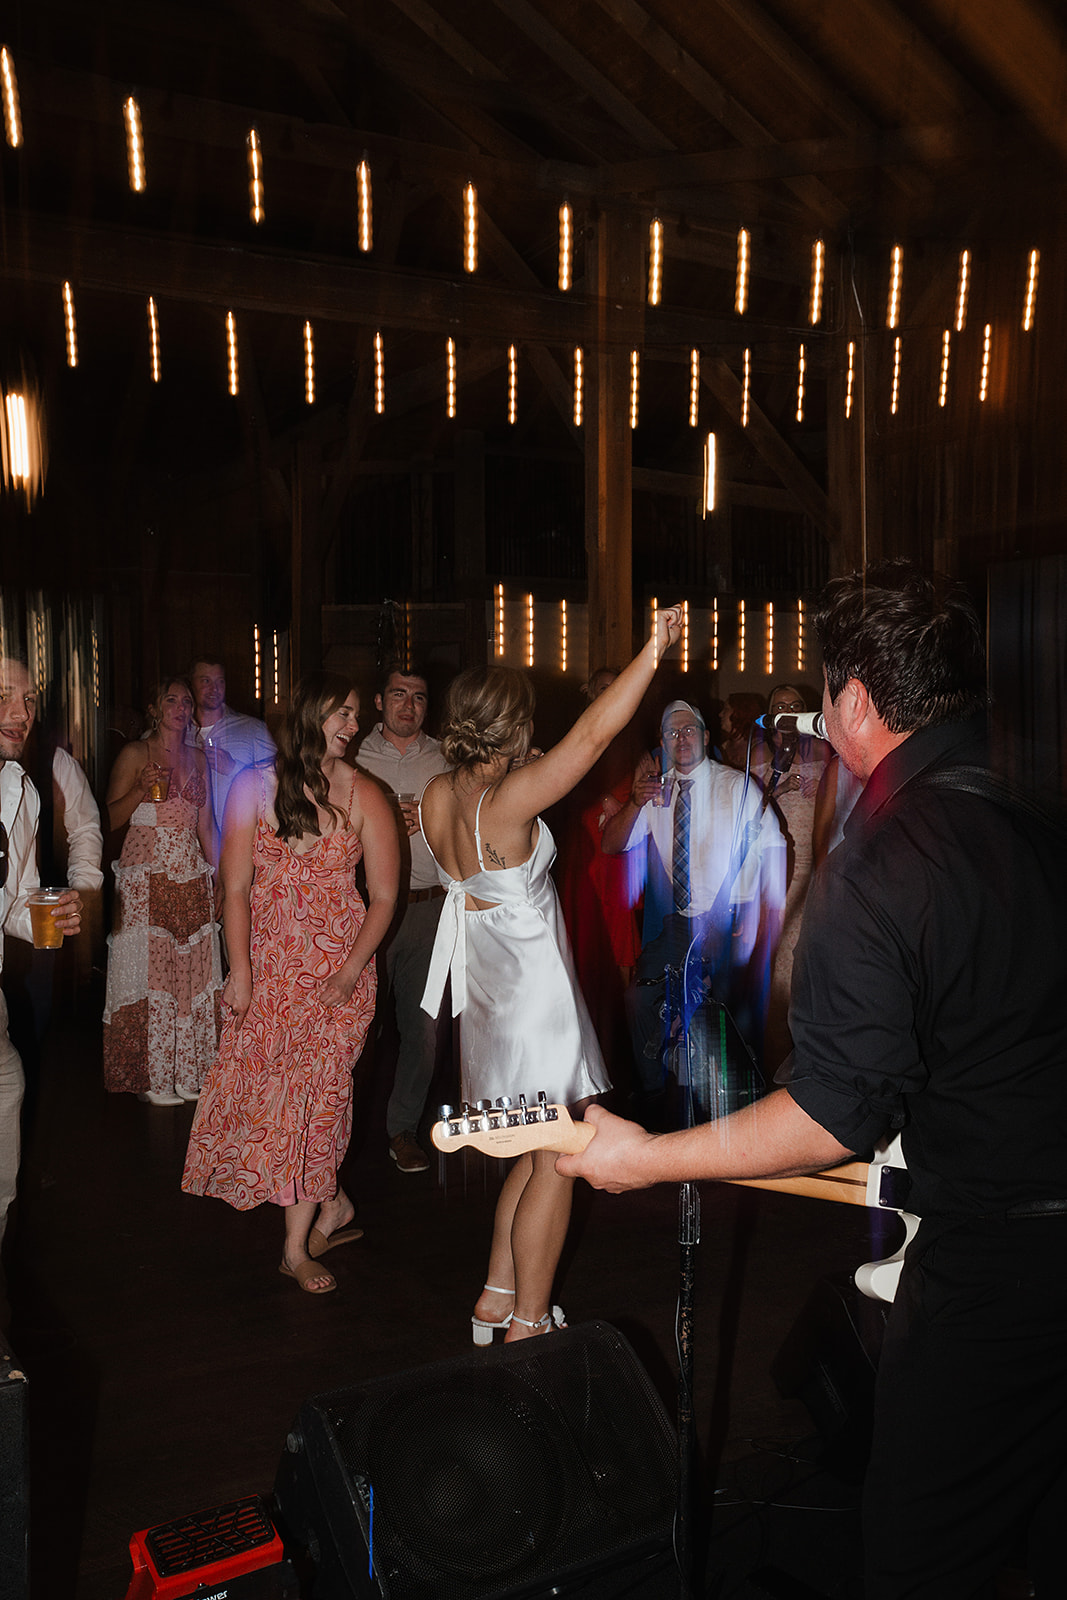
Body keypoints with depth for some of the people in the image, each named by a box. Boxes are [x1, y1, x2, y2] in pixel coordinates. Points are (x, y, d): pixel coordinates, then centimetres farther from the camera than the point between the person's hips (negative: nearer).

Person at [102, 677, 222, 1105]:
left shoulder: (197, 758, 14)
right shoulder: (135, 753, 0)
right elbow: (110, 818, -2)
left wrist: (219, 877, 11)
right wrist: (141, 790, -19)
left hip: (192, 878, 4)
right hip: (146, 880, -4)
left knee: (192, 971, 4)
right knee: (148, 971, -3)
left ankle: (188, 1071, 14)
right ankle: (151, 1077, 7)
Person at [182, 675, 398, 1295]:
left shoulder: (364, 795, -2)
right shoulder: (255, 787, 1)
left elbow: (384, 897, -2)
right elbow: (236, 888, 1)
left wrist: (350, 974, -12)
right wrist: (240, 970, -7)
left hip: (339, 969, -1)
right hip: (270, 967, 2)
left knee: (315, 1092, -2)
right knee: (268, 1087, 2)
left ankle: (298, 1245, 13)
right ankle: (334, 1208, 26)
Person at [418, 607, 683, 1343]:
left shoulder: (439, 795, -1)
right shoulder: (508, 799, -24)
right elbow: (593, 735, -28)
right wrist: (652, 651, -23)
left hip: (492, 990, 9)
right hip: (534, 989, -9)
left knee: (538, 1152, 21)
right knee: (556, 1161, 5)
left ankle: (498, 1298, 31)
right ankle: (527, 1326, 16)